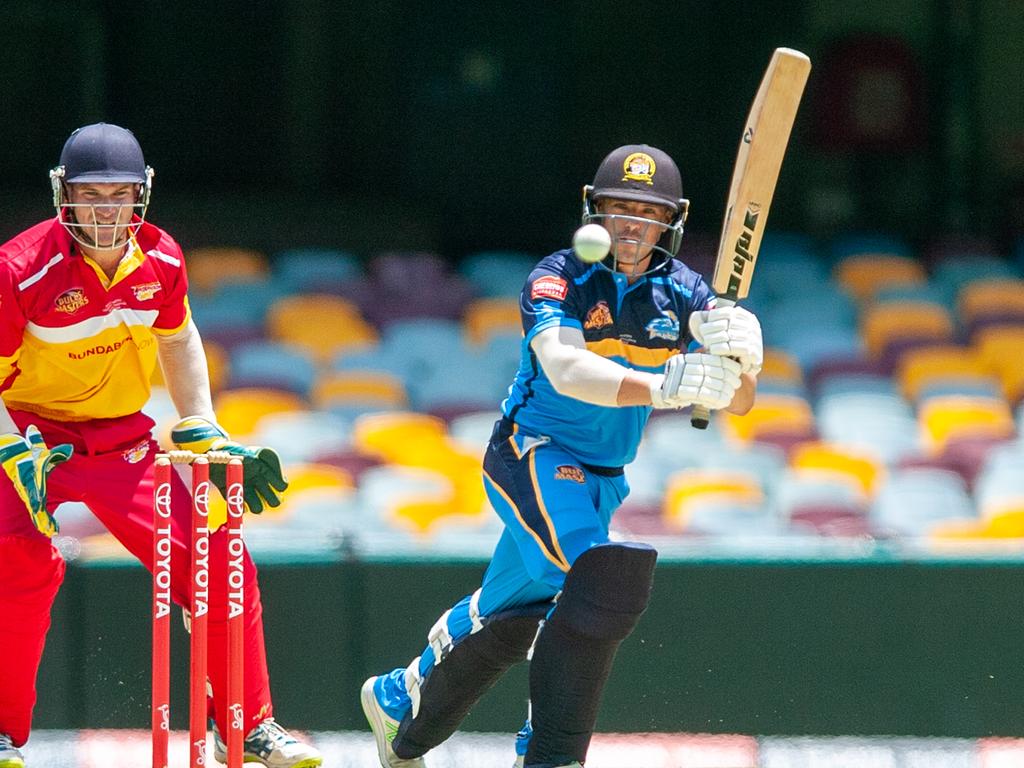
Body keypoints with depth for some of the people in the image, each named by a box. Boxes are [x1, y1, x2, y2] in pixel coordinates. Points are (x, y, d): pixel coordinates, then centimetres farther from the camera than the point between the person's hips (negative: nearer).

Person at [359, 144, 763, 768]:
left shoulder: (682, 293, -3)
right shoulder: (560, 278, -17)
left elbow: (738, 401, -10)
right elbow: (563, 367, -36)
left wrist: (738, 356, -35)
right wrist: (662, 386, -52)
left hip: (604, 477, 6)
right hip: (532, 455, -6)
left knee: (512, 612, 18)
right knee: (605, 581, -28)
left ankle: (400, 701, 42)